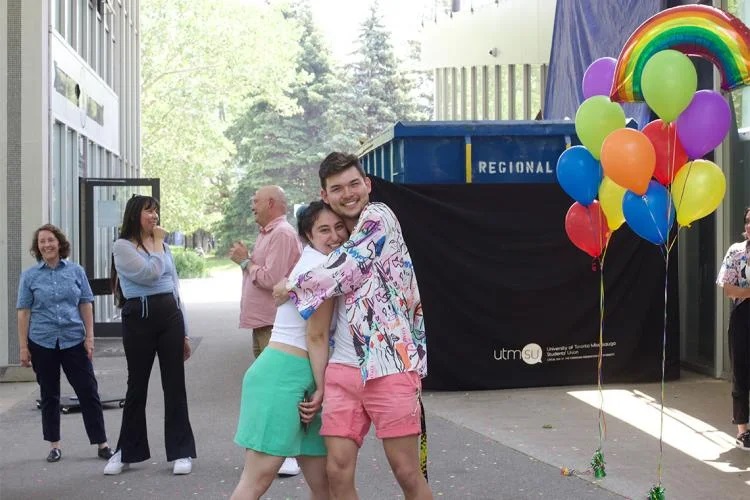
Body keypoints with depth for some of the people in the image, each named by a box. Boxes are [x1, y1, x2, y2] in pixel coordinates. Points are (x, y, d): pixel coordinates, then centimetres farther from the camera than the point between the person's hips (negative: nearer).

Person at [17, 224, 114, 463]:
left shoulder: (76, 271, 2)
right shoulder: (30, 276, 1)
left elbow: (86, 305, 5)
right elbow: (24, 312, 0)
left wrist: (90, 337, -1)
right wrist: (23, 347, -3)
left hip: (74, 340, 0)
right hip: (42, 343, 0)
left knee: (88, 391, 0)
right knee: (49, 395, 10)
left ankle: (102, 443, 6)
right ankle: (54, 445, 21)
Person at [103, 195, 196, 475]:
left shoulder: (163, 246, 16)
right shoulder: (122, 247, -2)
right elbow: (150, 273, -18)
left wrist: (183, 332, 16)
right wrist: (157, 242, -3)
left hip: (170, 315, 4)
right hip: (139, 318, -4)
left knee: (174, 385, 3)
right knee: (137, 385, 6)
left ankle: (181, 452, 10)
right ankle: (127, 451, 21)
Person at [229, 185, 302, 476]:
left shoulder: (282, 234, -13)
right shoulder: (267, 233, 18)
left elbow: (271, 279, -22)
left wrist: (245, 261, -10)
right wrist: (245, 260, 8)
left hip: (274, 325, -11)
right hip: (263, 322, 11)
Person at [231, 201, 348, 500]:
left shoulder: (314, 263, 20)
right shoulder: (321, 266, -12)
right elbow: (317, 336, -12)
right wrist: (323, 389, -7)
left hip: (302, 377, 10)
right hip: (283, 376, -10)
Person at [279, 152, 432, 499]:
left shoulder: (379, 217, -2)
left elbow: (342, 273, -12)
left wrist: (291, 286, 5)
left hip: (389, 365, -6)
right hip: (342, 368, 7)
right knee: (338, 471, 3)